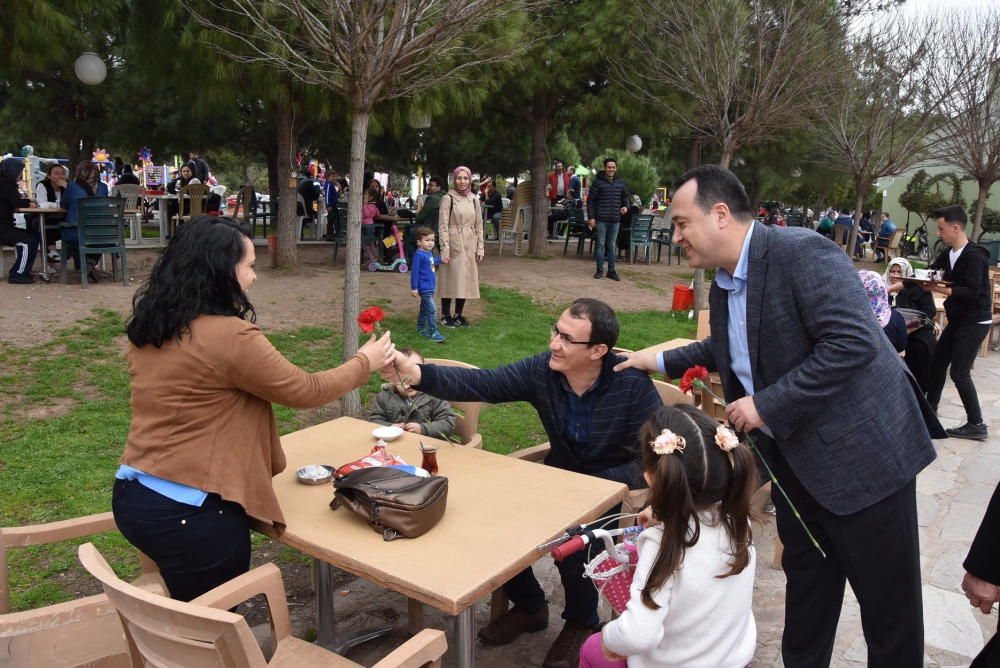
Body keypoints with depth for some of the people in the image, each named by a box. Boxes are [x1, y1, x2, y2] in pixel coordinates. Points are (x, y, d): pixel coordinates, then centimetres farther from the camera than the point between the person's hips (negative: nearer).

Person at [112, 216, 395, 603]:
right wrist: (365, 362, 5)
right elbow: (305, 392, -10)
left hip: (132, 495, 8)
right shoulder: (229, 336, -20)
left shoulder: (148, 327, 5)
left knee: (188, 618, 25)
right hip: (190, 512, -8)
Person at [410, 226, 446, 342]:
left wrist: (440, 259, 33)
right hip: (424, 288, -9)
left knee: (425, 309, 18)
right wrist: (414, 287, -17)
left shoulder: (429, 253, 7)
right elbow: (414, 271, -18)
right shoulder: (419, 255, -19)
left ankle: (421, 329, 30)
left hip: (430, 287, 9)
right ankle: (433, 333, -8)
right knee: (432, 310, -11)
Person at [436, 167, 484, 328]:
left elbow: (478, 225, 12)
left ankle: (459, 315, 19)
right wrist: (444, 249, -16)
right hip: (453, 244, -5)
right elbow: (443, 226, -9)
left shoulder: (474, 199, 9)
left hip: (469, 245, 5)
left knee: (466, 279, 8)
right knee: (450, 279, 0)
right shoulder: (448, 198, -6)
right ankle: (446, 315, 10)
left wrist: (480, 247, 7)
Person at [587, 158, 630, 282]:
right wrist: (591, 217, -10)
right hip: (601, 219, -3)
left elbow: (626, 196, 20)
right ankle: (600, 270, 10)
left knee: (611, 246, 10)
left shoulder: (620, 182, 6)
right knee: (601, 245, 2)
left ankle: (611, 270, 16)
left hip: (615, 220, 4)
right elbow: (590, 200, -4)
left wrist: (626, 206, -1)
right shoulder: (598, 182, -6)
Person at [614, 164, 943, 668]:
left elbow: (853, 342, -29)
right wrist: (660, 361, 20)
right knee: (804, 575, 21)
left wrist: (768, 405, -25)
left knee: (887, 598, 8)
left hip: (859, 451, -8)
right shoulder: (722, 287, 6)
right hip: (793, 455, 8)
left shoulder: (800, 251, -21)